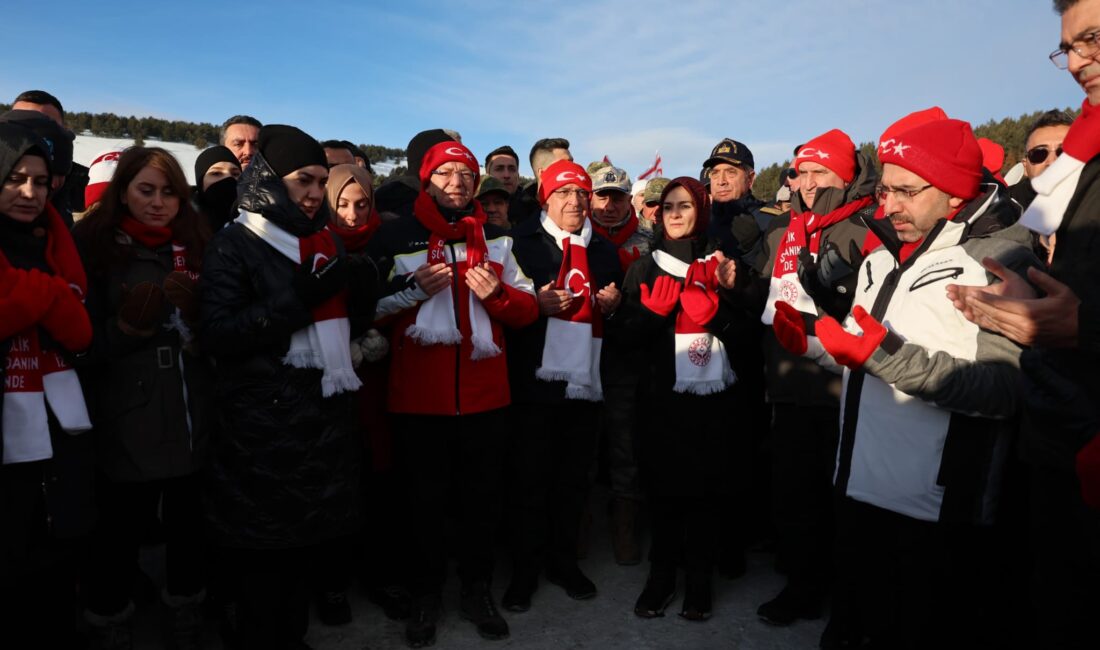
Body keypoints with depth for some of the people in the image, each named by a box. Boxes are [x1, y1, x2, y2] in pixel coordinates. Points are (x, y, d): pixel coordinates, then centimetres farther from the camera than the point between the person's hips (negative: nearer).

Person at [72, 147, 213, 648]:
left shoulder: (196, 244, 7)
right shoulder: (93, 247, -3)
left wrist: (194, 311, -12)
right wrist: (128, 326, -22)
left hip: (192, 417, 3)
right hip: (126, 424, -3)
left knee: (189, 524, 14)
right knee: (120, 531, 7)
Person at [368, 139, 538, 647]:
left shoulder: (496, 239, 8)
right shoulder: (396, 237, -1)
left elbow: (527, 309, 6)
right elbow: (370, 309, 0)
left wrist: (497, 295, -14)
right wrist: (415, 288, -16)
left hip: (484, 393, 3)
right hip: (419, 395, -2)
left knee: (483, 496, 14)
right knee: (426, 499, 10)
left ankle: (477, 589, 34)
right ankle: (426, 595, 30)